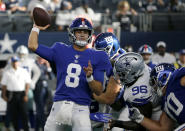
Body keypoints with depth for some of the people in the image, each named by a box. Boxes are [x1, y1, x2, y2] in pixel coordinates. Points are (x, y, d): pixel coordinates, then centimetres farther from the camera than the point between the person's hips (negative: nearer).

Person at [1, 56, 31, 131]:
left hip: (21, 94, 0)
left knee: (24, 113, -5)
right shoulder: (7, 72, 5)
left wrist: (26, 95, -1)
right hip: (11, 95, 0)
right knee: (14, 114, 3)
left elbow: (27, 83, 6)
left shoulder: (23, 71, 5)